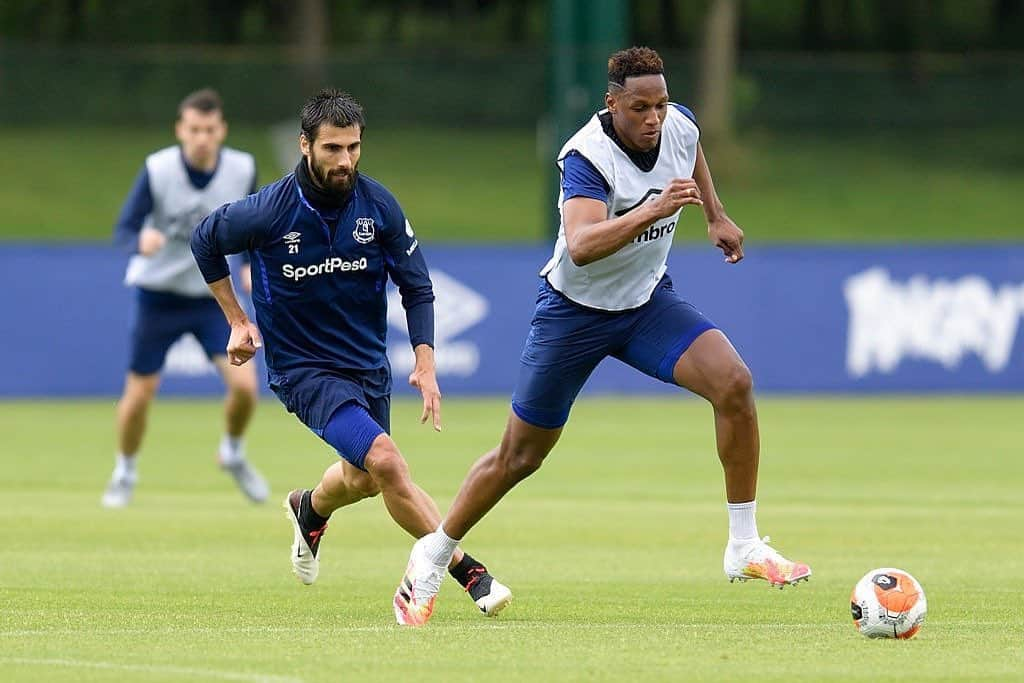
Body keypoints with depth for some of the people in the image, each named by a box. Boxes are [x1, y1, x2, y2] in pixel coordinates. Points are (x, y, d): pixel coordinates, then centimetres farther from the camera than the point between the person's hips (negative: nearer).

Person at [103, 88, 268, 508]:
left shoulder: (242, 170, -11)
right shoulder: (157, 170, -19)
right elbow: (124, 229, -18)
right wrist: (141, 242, -41)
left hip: (214, 296, 2)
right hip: (159, 295, -2)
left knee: (244, 385, -13)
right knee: (139, 394, 2)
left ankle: (233, 454, 18)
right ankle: (124, 472, 29)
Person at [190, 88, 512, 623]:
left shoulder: (378, 204, -9)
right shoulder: (269, 211, -18)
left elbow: (416, 286, 1)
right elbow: (205, 242, 2)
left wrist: (425, 362, -9)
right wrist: (237, 321, 2)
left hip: (368, 365, 5)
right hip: (303, 370, -5)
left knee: (363, 480, 21)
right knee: (386, 460, -24)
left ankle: (310, 509, 57)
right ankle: (468, 572, -20)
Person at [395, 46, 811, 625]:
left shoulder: (680, 126, -11)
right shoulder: (587, 157, -30)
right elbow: (581, 246, -47)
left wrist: (715, 214, 15)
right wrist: (652, 210, -57)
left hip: (649, 301, 5)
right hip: (575, 311, -4)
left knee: (734, 383, -21)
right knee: (519, 457, 6)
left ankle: (745, 546, -11)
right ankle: (432, 558, 30)